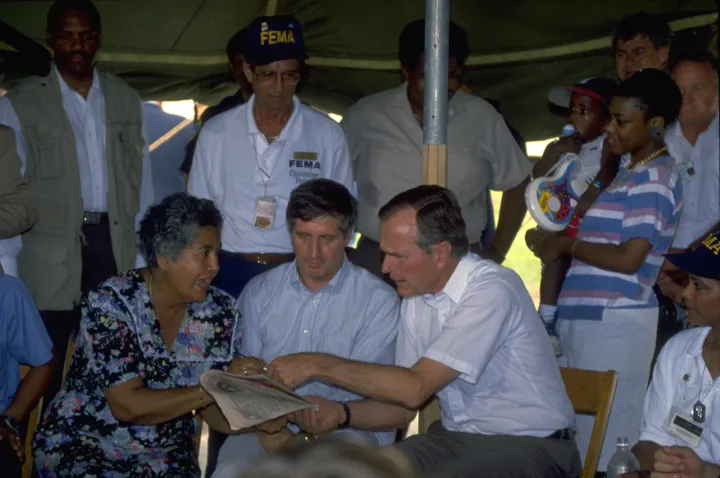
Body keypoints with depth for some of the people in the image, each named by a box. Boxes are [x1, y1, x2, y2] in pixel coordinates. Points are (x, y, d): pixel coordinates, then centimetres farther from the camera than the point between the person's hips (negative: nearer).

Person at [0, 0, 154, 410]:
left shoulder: (127, 100, 10)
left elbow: (142, 186, 10)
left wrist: (142, 261, 4)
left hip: (117, 249, 3)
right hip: (52, 261, -2)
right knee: (47, 375, 3)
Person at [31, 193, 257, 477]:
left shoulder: (220, 313, -3)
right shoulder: (110, 304, -17)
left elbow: (212, 410, 0)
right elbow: (128, 405, -23)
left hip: (166, 455, 5)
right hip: (82, 444, -5)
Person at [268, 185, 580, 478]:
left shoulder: (492, 291, -21)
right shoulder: (416, 298, 2)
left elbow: (416, 388, -26)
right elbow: (404, 405, 7)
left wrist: (319, 365, -22)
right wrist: (341, 413, -10)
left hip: (526, 445, -6)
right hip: (455, 438, 6)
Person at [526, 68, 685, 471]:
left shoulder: (654, 178, -11)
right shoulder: (631, 170, 18)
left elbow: (629, 258, -19)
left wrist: (566, 244, -7)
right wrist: (554, 241, 4)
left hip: (615, 323, -9)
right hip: (588, 317, 9)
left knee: (606, 440, -5)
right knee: (586, 436, 12)